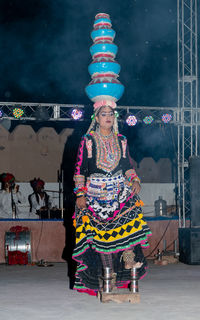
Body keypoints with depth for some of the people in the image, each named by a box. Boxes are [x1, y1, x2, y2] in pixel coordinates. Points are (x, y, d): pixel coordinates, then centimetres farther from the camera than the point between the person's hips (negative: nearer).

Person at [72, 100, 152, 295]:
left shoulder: (121, 141, 11)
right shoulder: (88, 141, 1)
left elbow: (127, 166, 16)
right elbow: (80, 169, -1)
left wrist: (135, 180, -2)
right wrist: (80, 194, -7)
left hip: (119, 190, 3)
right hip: (96, 192, -3)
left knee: (131, 214, -21)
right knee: (101, 233, -4)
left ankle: (129, 257, -13)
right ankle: (109, 274, 1)